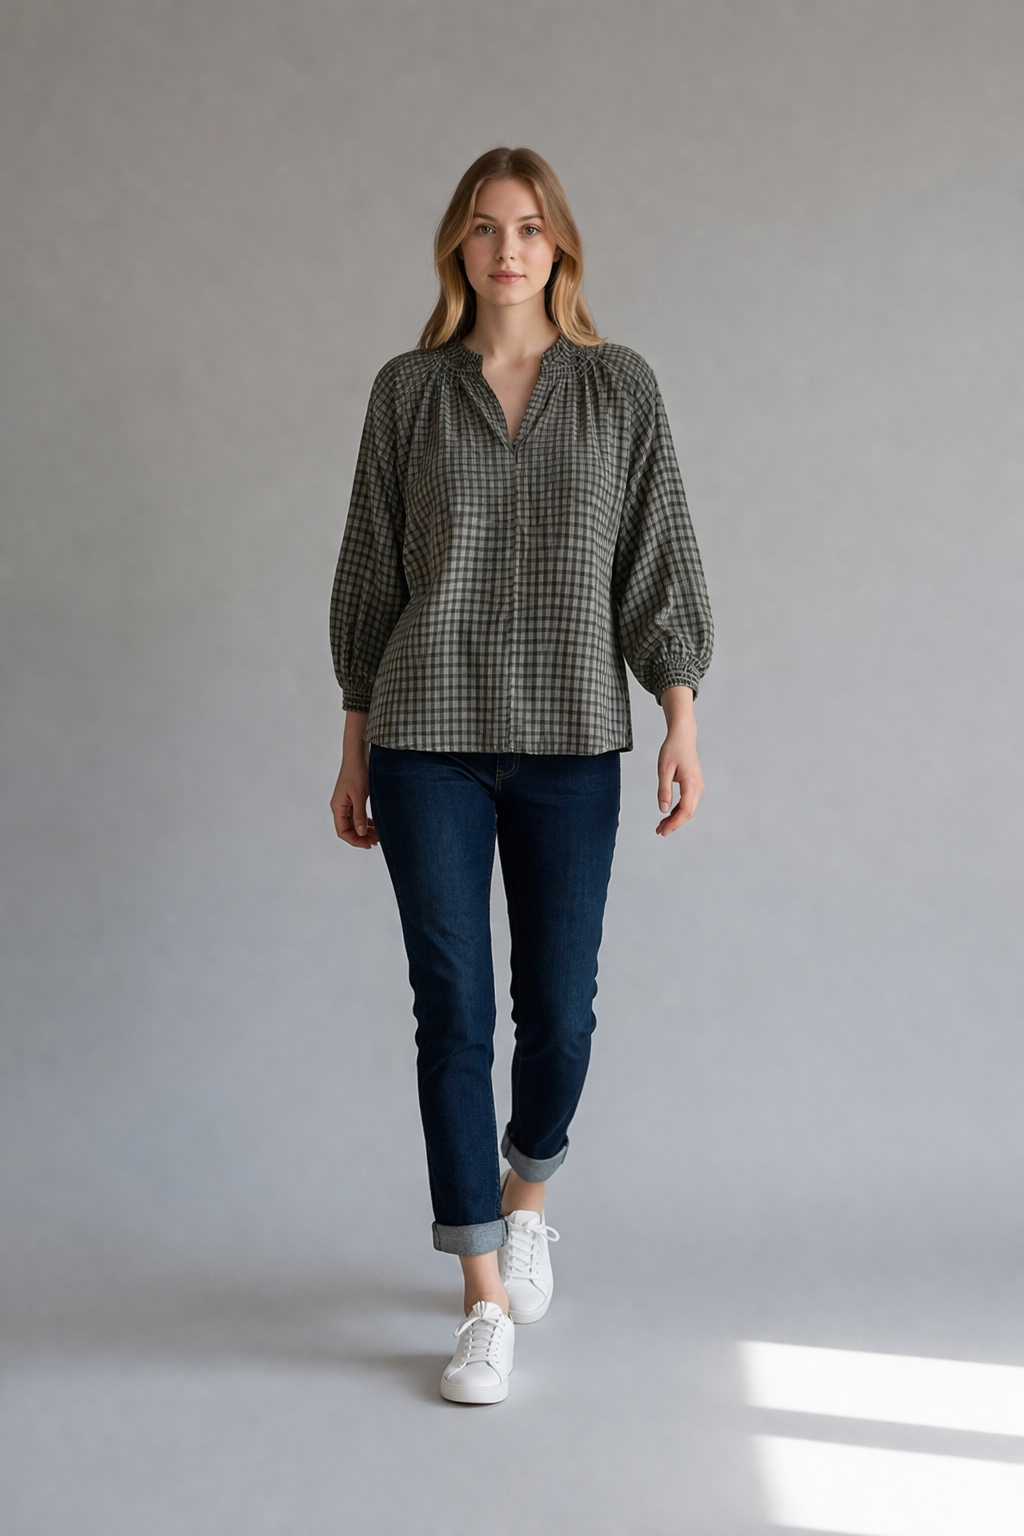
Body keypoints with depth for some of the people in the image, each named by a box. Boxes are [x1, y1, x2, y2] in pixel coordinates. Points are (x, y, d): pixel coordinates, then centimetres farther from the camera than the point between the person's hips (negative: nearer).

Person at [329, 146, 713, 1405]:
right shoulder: (407, 390, 5)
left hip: (571, 743, 0)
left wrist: (682, 718, -4)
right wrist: (355, 746, 7)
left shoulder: (620, 388, 5)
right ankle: (487, 1301, 10)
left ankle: (525, 1194, 37)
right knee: (454, 1012, -1)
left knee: (559, 1012, 4)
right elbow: (369, 570, 8)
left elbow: (659, 559, 4)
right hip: (429, 742, 0)